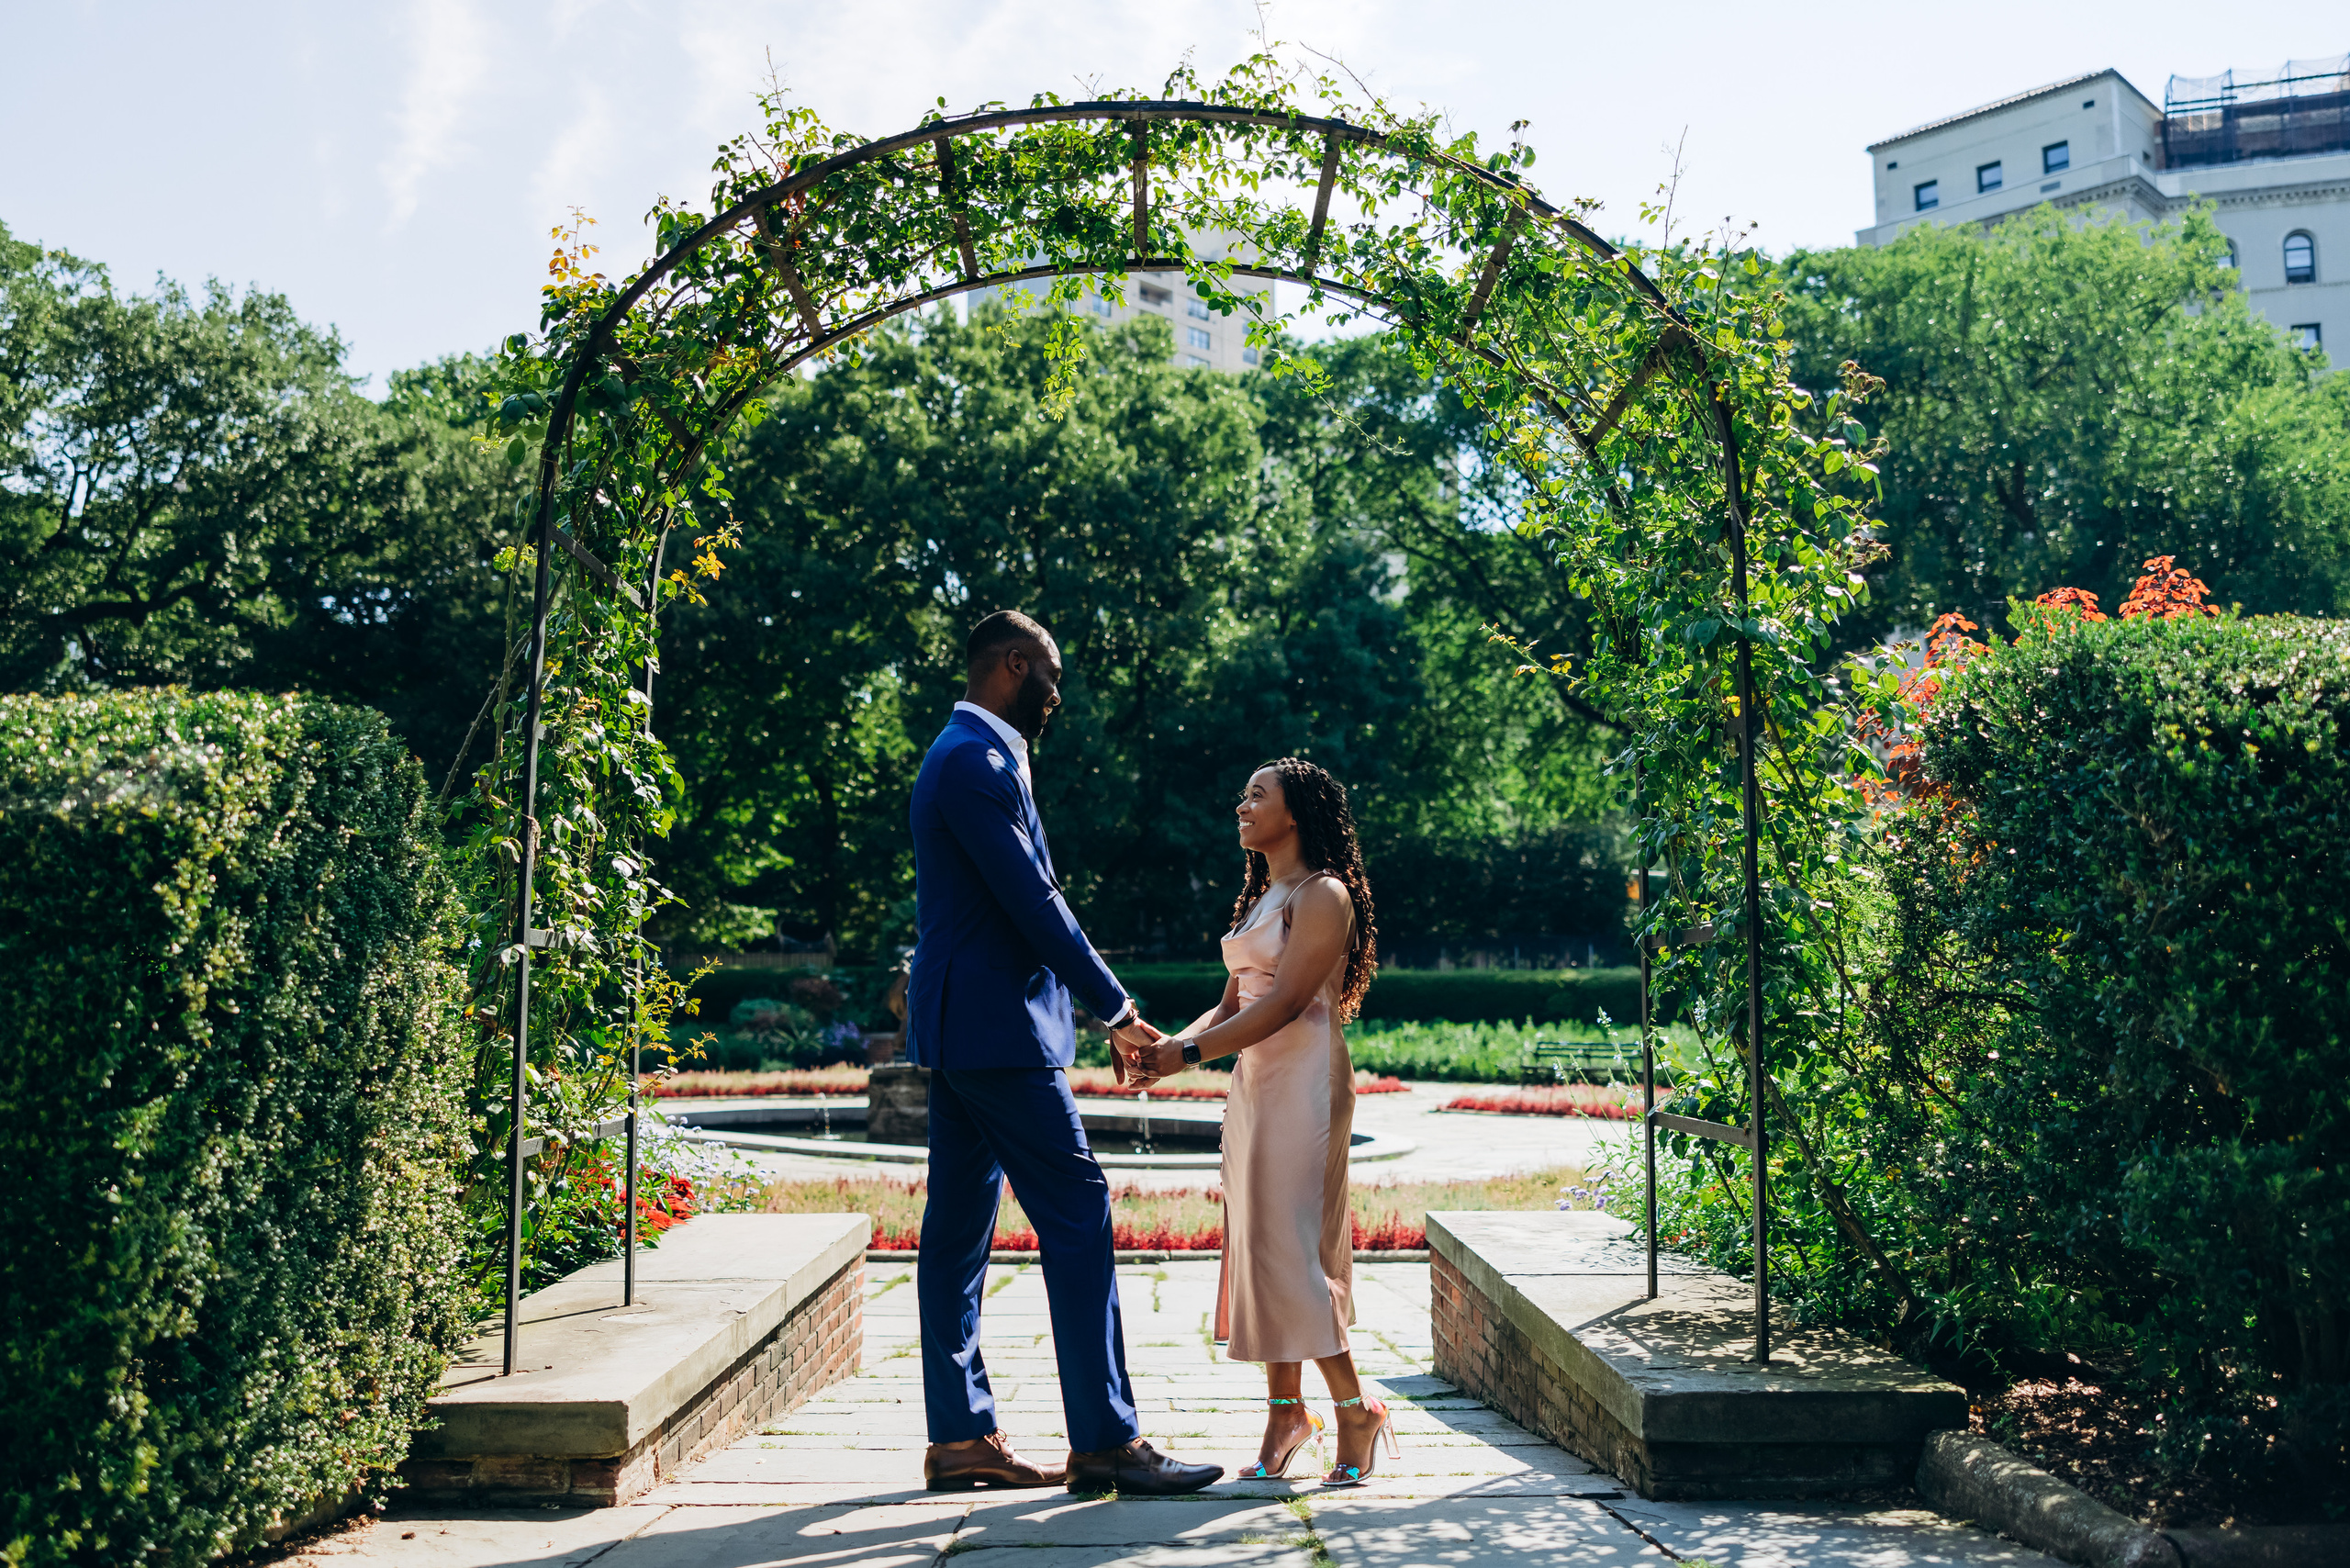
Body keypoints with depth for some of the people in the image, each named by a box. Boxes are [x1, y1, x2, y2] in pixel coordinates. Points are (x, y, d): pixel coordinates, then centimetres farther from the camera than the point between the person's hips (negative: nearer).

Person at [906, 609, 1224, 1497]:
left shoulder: (970, 757, 19)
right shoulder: (976, 762, -14)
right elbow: (1033, 901, -18)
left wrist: (1103, 1008, 19)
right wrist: (1116, 1009, -10)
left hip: (959, 1028, 11)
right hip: (995, 1026, -11)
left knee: (958, 1229, 9)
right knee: (1077, 1217, -8)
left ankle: (961, 1438, 14)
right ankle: (1104, 1441, -5)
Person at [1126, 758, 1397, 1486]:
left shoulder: (1322, 895, -8)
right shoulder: (1259, 898, 19)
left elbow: (1287, 1001, -18)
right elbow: (1234, 1002, 15)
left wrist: (1189, 1054, -20)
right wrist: (1172, 1043, -2)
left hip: (1304, 1084, -9)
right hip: (1254, 1083, 9)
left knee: (1292, 1248, -9)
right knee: (1258, 1245, 7)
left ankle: (1356, 1409, 2)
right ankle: (1285, 1409, 13)